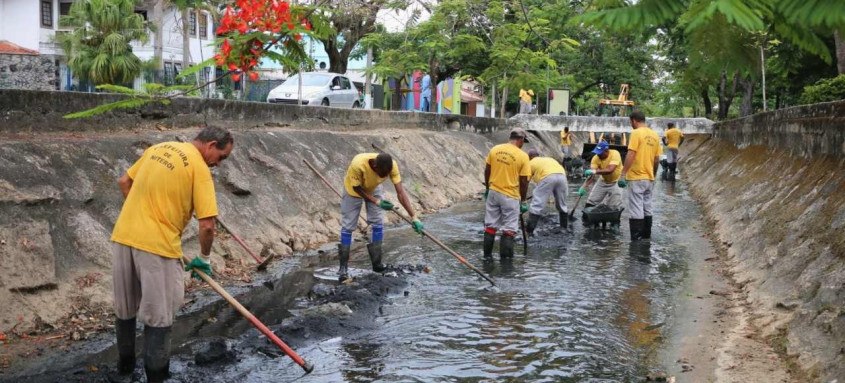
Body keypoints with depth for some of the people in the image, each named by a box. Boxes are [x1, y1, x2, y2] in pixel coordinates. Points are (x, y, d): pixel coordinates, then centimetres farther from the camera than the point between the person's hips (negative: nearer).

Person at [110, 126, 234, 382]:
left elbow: (124, 183, 23)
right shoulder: (199, 168, -8)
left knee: (125, 308, 23)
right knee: (158, 318, 6)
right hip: (156, 245, -7)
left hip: (123, 236, 8)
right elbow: (207, 225, -12)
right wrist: (203, 259, 4)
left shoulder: (158, 148, 13)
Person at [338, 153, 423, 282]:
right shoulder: (357, 165, -44)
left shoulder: (391, 165, -34)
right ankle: (343, 268, 3)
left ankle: (377, 263, 13)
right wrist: (376, 201, -31)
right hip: (353, 190, -3)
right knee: (347, 227, -3)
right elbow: (357, 188, -25)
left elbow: (401, 192, -32)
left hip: (373, 189, 3)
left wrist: (413, 217, -37)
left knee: (378, 225, 0)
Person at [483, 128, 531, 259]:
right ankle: (505, 258, 7)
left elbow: (487, 171, 6)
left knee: (490, 226, 14)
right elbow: (524, 181, -8)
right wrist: (523, 200, 3)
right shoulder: (523, 156, -12)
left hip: (493, 193, 4)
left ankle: (487, 255, 21)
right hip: (511, 196, -4)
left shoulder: (495, 149, -1)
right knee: (509, 229, 5)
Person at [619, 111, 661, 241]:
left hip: (636, 178, -7)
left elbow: (631, 155, -18)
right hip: (649, 178, 7)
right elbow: (656, 158, 14)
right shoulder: (655, 135, 10)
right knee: (647, 209, 15)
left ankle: (636, 240, -5)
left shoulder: (636, 133, -11)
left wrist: (623, 174, -17)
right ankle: (646, 236, 20)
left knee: (636, 211, -5)